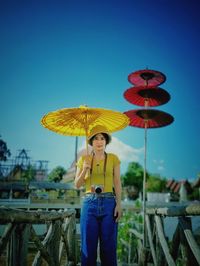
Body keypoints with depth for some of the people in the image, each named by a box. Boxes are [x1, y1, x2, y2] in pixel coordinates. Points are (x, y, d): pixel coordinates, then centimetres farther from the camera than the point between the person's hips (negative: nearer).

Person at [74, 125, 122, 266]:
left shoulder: (113, 158, 4)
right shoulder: (84, 159, 7)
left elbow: (117, 183, 2)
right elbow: (77, 184, 6)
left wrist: (119, 204, -7)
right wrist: (85, 170, -10)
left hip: (108, 203, -1)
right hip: (90, 203, 1)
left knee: (108, 245, 4)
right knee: (88, 244, 5)